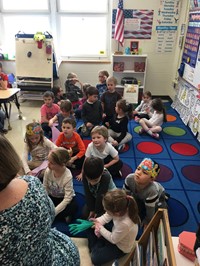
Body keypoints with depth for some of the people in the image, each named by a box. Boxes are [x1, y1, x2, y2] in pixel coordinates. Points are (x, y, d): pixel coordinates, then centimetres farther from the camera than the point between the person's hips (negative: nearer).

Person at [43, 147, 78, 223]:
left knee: (73, 207, -34)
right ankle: (64, 216, -10)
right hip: (52, 197, 5)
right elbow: (45, 189, -8)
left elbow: (67, 199, -30)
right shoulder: (48, 171, -20)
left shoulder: (68, 176, -32)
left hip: (65, 199, -5)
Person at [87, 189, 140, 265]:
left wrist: (100, 228, -17)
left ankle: (95, 248, 15)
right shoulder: (121, 209, -28)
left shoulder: (125, 224, -45)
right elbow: (106, 217, -8)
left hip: (120, 247, -6)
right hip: (115, 235, 6)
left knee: (95, 258, -11)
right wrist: (97, 222, -25)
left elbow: (113, 239, -26)